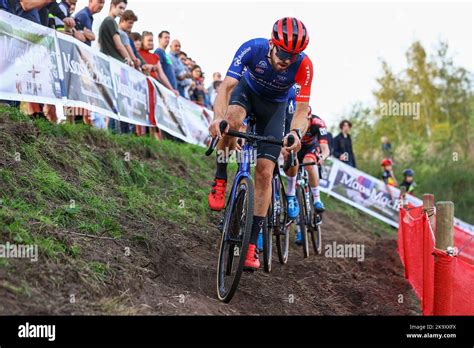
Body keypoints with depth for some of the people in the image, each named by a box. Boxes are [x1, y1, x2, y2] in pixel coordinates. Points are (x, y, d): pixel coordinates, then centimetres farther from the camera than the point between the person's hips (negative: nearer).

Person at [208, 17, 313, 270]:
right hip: (248, 91, 0)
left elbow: (302, 109, -32)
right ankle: (220, 181, -16)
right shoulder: (252, 49, -33)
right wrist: (218, 117, -59)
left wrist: (296, 132, -54)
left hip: (274, 106, 0)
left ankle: (253, 242, -3)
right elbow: (226, 87, -39)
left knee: (264, 172, -10)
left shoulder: (303, 65, -32)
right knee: (233, 117, -39)